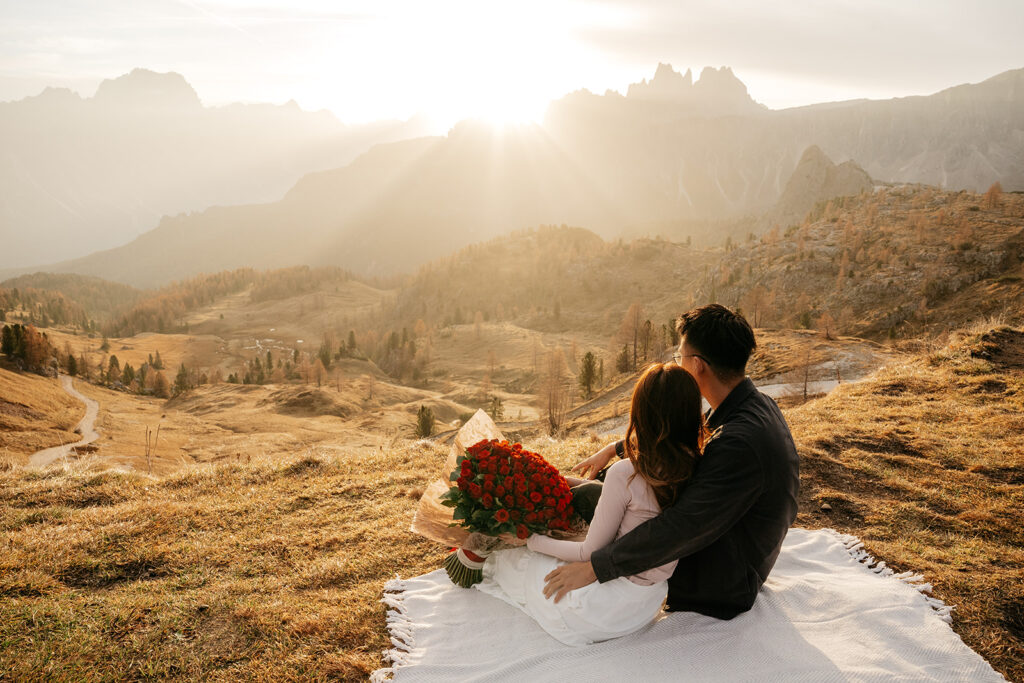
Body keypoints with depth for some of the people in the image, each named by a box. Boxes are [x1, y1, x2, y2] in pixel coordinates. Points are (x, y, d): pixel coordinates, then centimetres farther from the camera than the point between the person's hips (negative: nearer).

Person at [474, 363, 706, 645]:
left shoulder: (625, 474, -27)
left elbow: (590, 553, -15)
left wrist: (531, 539, -2)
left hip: (612, 608, -7)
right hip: (650, 602, 7)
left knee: (520, 557, 19)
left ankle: (478, 564, 49)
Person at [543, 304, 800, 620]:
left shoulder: (739, 444, -35)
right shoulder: (758, 405, -3)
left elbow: (683, 527, -33)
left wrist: (595, 567, -27)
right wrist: (614, 448, 15)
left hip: (722, 583, -8)